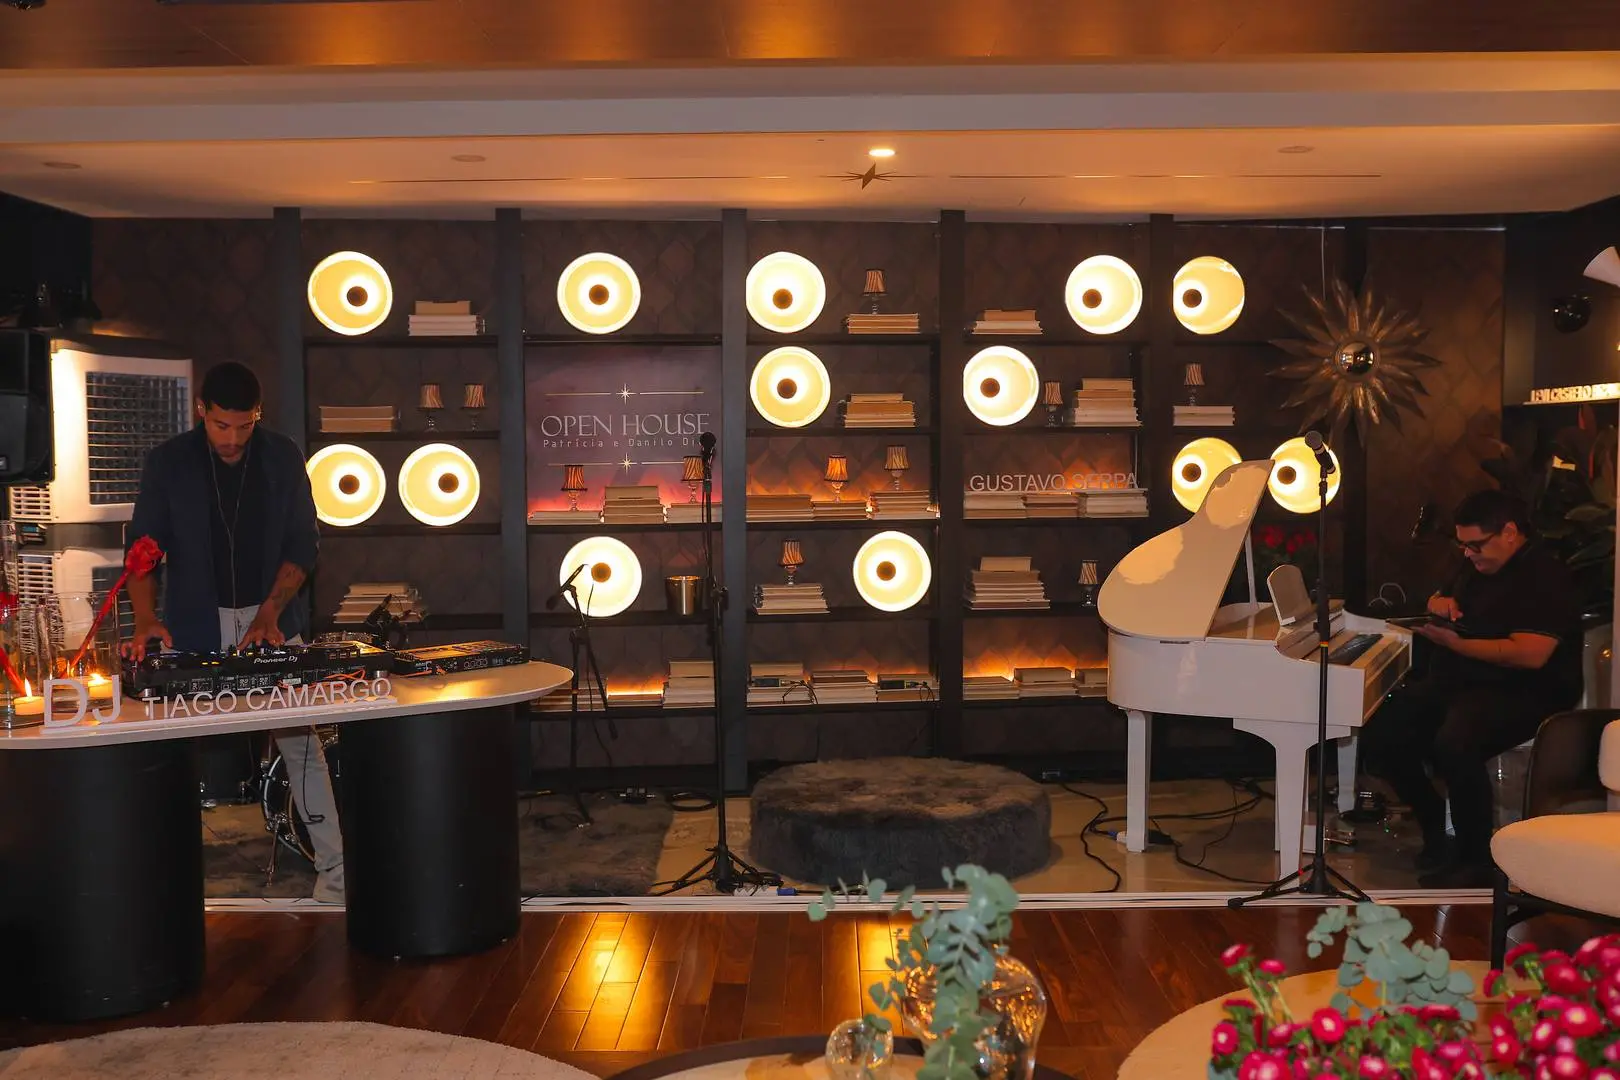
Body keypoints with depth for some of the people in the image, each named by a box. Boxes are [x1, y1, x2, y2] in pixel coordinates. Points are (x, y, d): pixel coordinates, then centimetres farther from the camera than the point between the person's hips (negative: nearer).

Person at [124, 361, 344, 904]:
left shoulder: (283, 457, 0)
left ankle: (332, 865, 2)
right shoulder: (167, 463, -2)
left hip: (272, 619, 0)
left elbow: (303, 543, 1)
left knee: (300, 740, -3)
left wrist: (270, 613, -10)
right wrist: (146, 620, -17)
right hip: (195, 625, 0)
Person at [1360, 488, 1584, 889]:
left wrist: (1455, 642, -20)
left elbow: (1530, 654, -24)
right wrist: (1440, 602, 12)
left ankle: (1475, 860, -19)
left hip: (1519, 694, -9)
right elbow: (1447, 599, 38)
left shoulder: (1545, 576, -11)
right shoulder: (1481, 568, 18)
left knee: (1453, 745, -38)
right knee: (1379, 735, -10)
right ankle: (1434, 823, 11)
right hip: (1454, 683, 9)